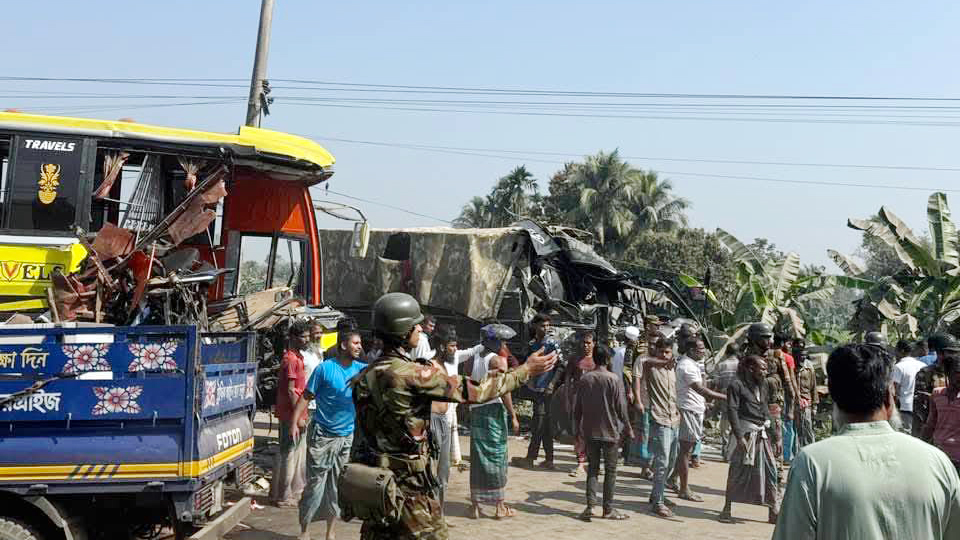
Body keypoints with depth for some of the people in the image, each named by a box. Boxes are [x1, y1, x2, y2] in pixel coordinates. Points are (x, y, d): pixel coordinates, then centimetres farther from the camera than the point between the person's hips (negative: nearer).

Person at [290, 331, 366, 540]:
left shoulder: (361, 369, 5)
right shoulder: (325, 368, -8)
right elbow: (306, 397, -6)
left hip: (347, 436, 5)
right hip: (323, 435, -4)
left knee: (338, 485, 10)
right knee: (315, 484, 0)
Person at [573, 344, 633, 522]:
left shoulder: (584, 379, 1)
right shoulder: (615, 379, -11)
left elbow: (577, 407, 5)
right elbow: (621, 408, -9)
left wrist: (577, 430, 15)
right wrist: (628, 429, 2)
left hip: (589, 432, 3)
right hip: (610, 431, -3)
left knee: (592, 469, 11)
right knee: (610, 470, 7)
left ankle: (590, 505, 1)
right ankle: (608, 509, 10)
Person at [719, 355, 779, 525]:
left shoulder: (763, 386, 14)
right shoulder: (737, 385, -8)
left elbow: (765, 409, 18)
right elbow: (732, 411, -13)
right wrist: (739, 436, -19)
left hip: (761, 434, 7)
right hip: (744, 433, -7)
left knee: (770, 471, 3)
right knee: (737, 472, 0)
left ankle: (774, 511, 9)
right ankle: (727, 509, 11)